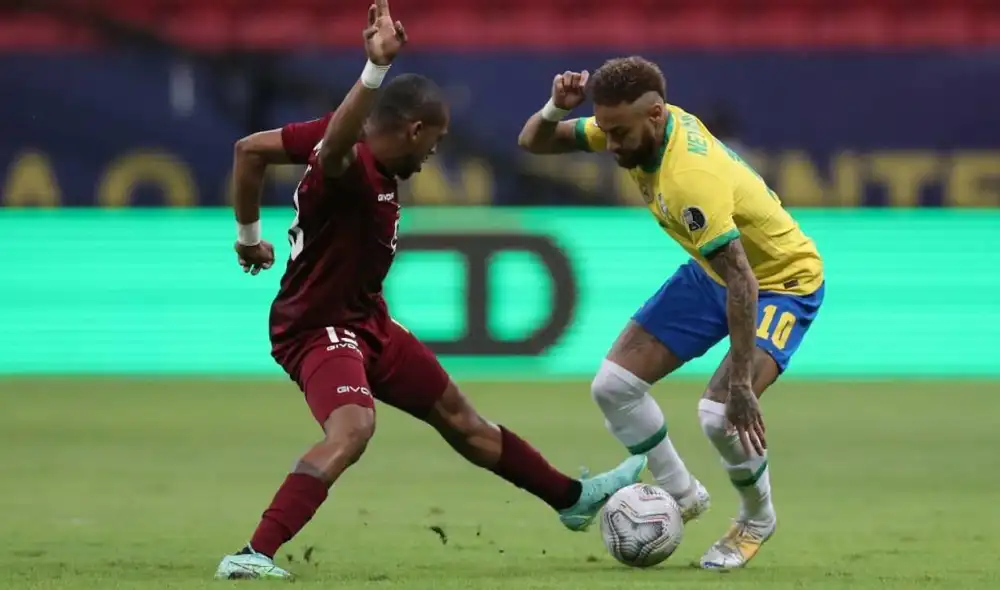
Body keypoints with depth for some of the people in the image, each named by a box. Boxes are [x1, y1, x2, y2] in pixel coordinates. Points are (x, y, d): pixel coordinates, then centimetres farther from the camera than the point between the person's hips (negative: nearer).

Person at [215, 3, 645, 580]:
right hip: (319, 330, -11)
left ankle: (574, 498, 40)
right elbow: (335, 143, -57)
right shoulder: (349, 168, -29)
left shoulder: (363, 158, -4)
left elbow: (251, 149, 6)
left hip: (365, 320, 11)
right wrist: (376, 70, -71)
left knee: (459, 417, 24)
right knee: (353, 426, -39)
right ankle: (253, 555, -42)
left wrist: (250, 234, 16)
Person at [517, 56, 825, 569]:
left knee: (720, 413, -26)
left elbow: (742, 282, -40)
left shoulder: (691, 179, -39)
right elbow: (532, 143, -5)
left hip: (783, 281, -8)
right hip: (712, 271, 8)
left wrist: (740, 383, -41)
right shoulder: (640, 125, -14)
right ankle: (681, 495, 21)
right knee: (613, 386, -1)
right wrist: (556, 108, -28)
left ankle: (757, 519, 4)